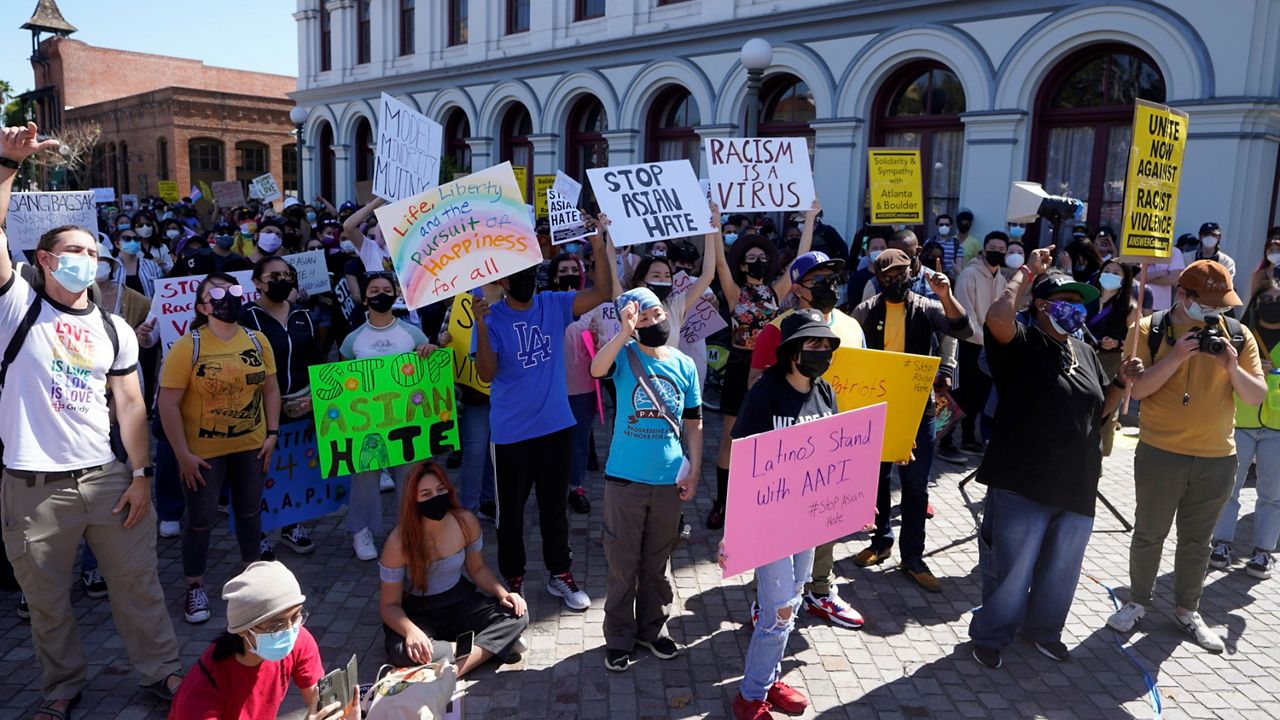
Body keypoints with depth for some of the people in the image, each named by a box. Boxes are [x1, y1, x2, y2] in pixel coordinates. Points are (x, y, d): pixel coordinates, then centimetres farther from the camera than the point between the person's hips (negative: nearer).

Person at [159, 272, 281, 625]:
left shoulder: (257, 341, -1)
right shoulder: (187, 346, -15)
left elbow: (270, 389, 7)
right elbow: (168, 403, -15)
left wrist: (272, 433, 1)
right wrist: (183, 454, -15)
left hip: (250, 445, 4)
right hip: (203, 450, -4)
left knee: (250, 511, 17)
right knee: (201, 519, 6)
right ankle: (195, 588, 24)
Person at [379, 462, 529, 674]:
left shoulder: (466, 522, -12)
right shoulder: (399, 542, -22)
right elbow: (389, 605, -15)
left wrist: (503, 594, -14)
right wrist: (411, 631, -36)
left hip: (460, 602, 3)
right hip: (417, 613, -3)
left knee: (517, 614, -21)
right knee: (404, 653, -36)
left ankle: (453, 673, -27)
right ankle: (492, 647, -22)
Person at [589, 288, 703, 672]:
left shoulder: (685, 365, 4)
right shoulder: (624, 355, -6)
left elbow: (693, 424, 9)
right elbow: (597, 369, -30)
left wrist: (693, 471, 4)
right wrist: (625, 332, -38)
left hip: (668, 480, 3)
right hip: (624, 479, -2)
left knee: (657, 563, 17)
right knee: (622, 564, 8)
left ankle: (653, 628, 34)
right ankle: (619, 637, 24)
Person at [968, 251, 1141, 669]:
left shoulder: (1084, 353, 13)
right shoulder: (1021, 345, -9)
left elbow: (1101, 409, 21)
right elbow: (998, 317, -31)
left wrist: (1122, 382, 1)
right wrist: (1028, 272, -19)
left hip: (1077, 488, 7)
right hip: (1023, 485, -7)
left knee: (1061, 570, 20)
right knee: (1011, 569, 4)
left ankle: (1043, 629, 41)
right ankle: (991, 636, 24)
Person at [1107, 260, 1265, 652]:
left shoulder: (1237, 335, 2)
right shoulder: (1151, 330, -6)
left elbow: (1257, 396, 2)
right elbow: (1136, 388, -13)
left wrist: (1232, 367, -16)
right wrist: (1176, 357, -23)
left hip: (1217, 458, 3)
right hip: (1160, 453, -3)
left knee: (1197, 540, 14)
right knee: (1149, 534, 9)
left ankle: (1187, 609, 30)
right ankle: (1137, 602, 26)